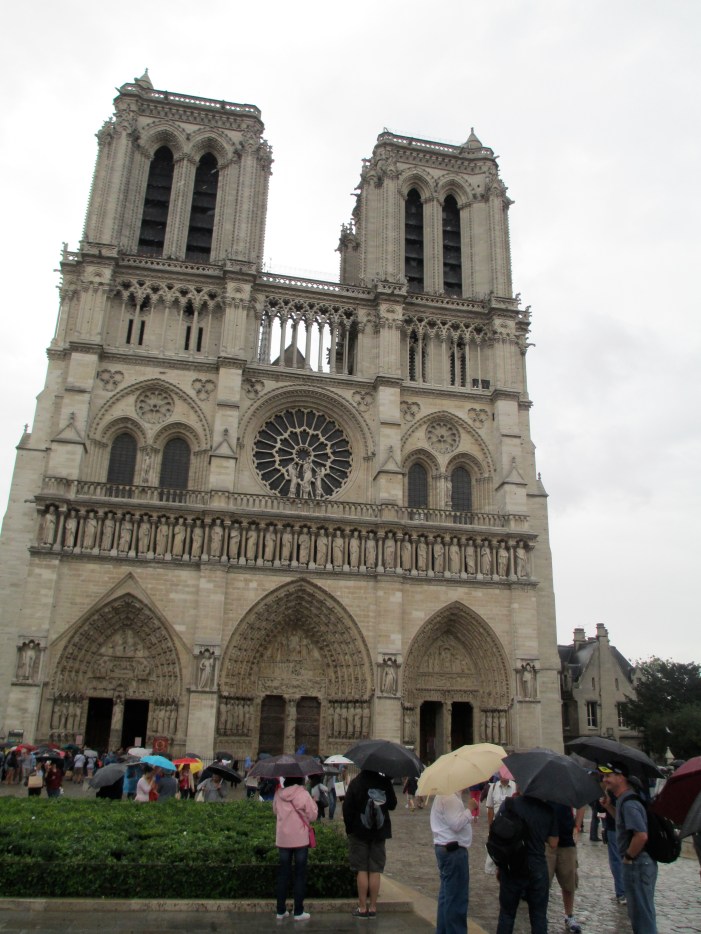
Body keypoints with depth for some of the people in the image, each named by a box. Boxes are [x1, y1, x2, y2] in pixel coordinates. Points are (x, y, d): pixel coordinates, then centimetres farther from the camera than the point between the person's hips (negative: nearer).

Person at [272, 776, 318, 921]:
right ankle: (298, 912, 10)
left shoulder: (278, 794, -2)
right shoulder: (303, 794, -14)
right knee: (300, 875, 7)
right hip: (300, 839, -3)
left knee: (283, 874, 13)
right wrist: (313, 803, 5)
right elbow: (312, 816, -8)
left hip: (282, 839, 4)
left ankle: (281, 911, 18)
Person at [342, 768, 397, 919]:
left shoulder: (355, 782, -12)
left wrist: (349, 826, 2)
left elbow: (347, 807, -11)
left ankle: (362, 907, 8)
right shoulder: (385, 782, -7)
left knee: (362, 870, 5)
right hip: (379, 831, 2)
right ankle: (372, 907, 12)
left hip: (359, 832, -2)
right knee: (375, 871, 8)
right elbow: (392, 805, 5)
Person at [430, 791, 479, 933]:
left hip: (446, 848, 11)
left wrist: (469, 815, 6)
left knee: (447, 895, 21)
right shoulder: (449, 797, -22)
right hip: (453, 850, -11)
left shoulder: (446, 794, 12)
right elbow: (456, 824, -27)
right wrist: (470, 809, -17)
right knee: (457, 897, -2)